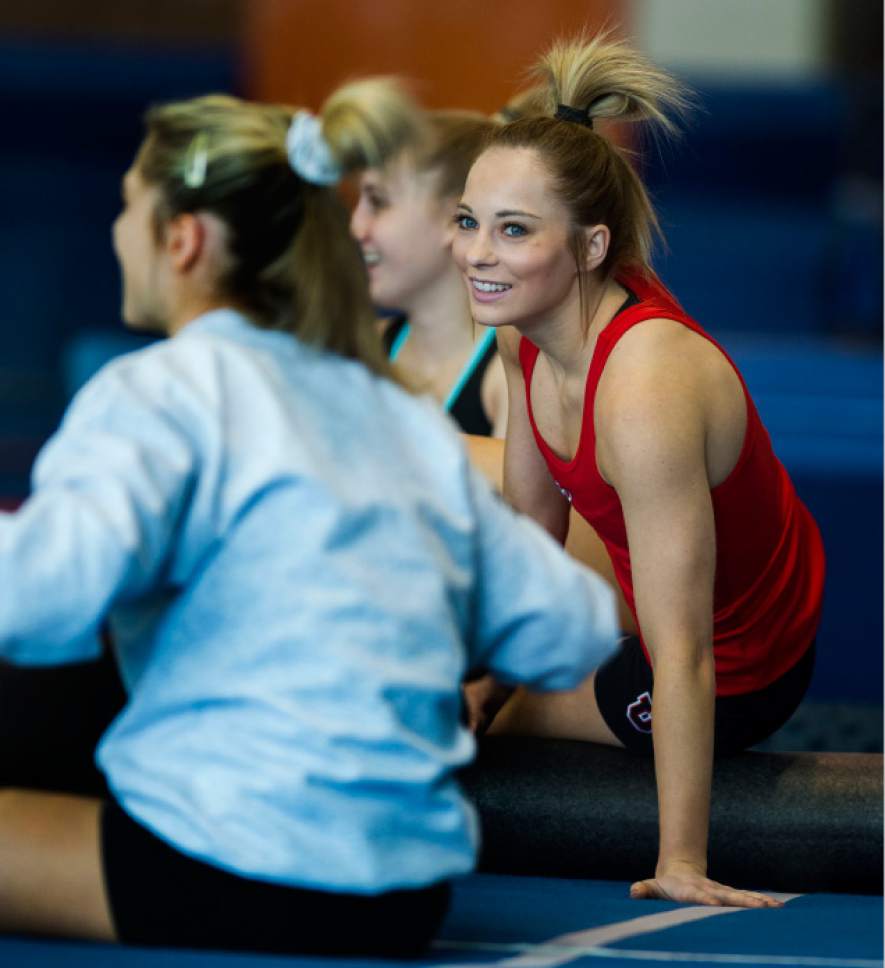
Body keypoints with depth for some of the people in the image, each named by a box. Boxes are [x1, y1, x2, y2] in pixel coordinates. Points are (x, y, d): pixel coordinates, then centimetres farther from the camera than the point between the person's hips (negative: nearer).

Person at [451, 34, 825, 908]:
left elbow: (683, 657, -35)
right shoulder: (528, 319, -12)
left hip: (735, 676, -8)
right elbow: (532, 535, 1)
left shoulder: (645, 399, -39)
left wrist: (681, 865, -32)